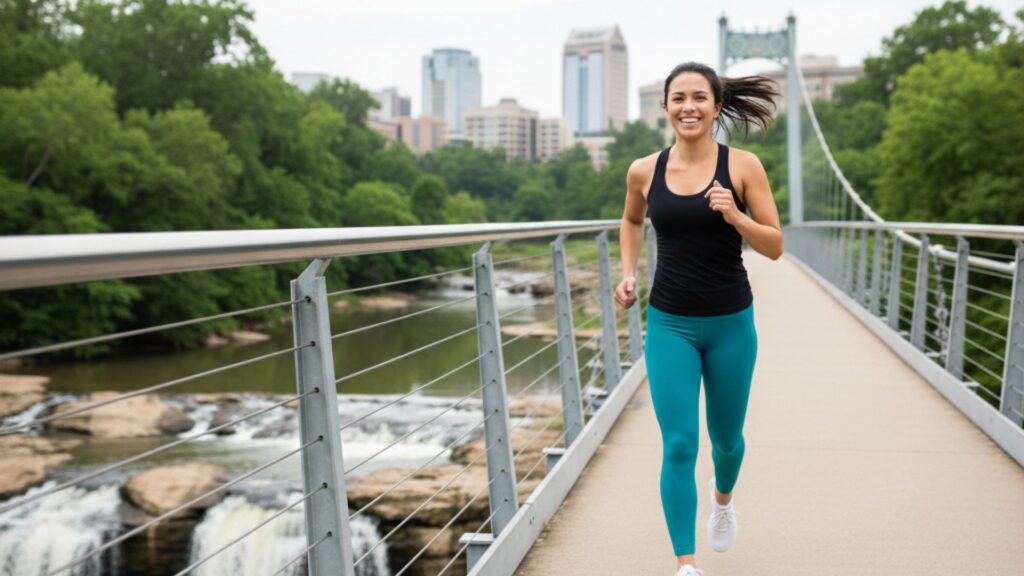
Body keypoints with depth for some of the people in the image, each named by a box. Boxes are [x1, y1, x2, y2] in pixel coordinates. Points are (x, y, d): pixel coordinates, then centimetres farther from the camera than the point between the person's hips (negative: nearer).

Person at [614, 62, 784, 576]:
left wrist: (734, 216, -22)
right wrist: (628, 274, 6)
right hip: (669, 325, 0)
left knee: (726, 437, 18)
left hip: (731, 323, 0)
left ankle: (723, 496, 52)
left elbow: (774, 246, -6)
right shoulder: (644, 171, -2)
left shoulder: (743, 166, -7)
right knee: (678, 445, -7)